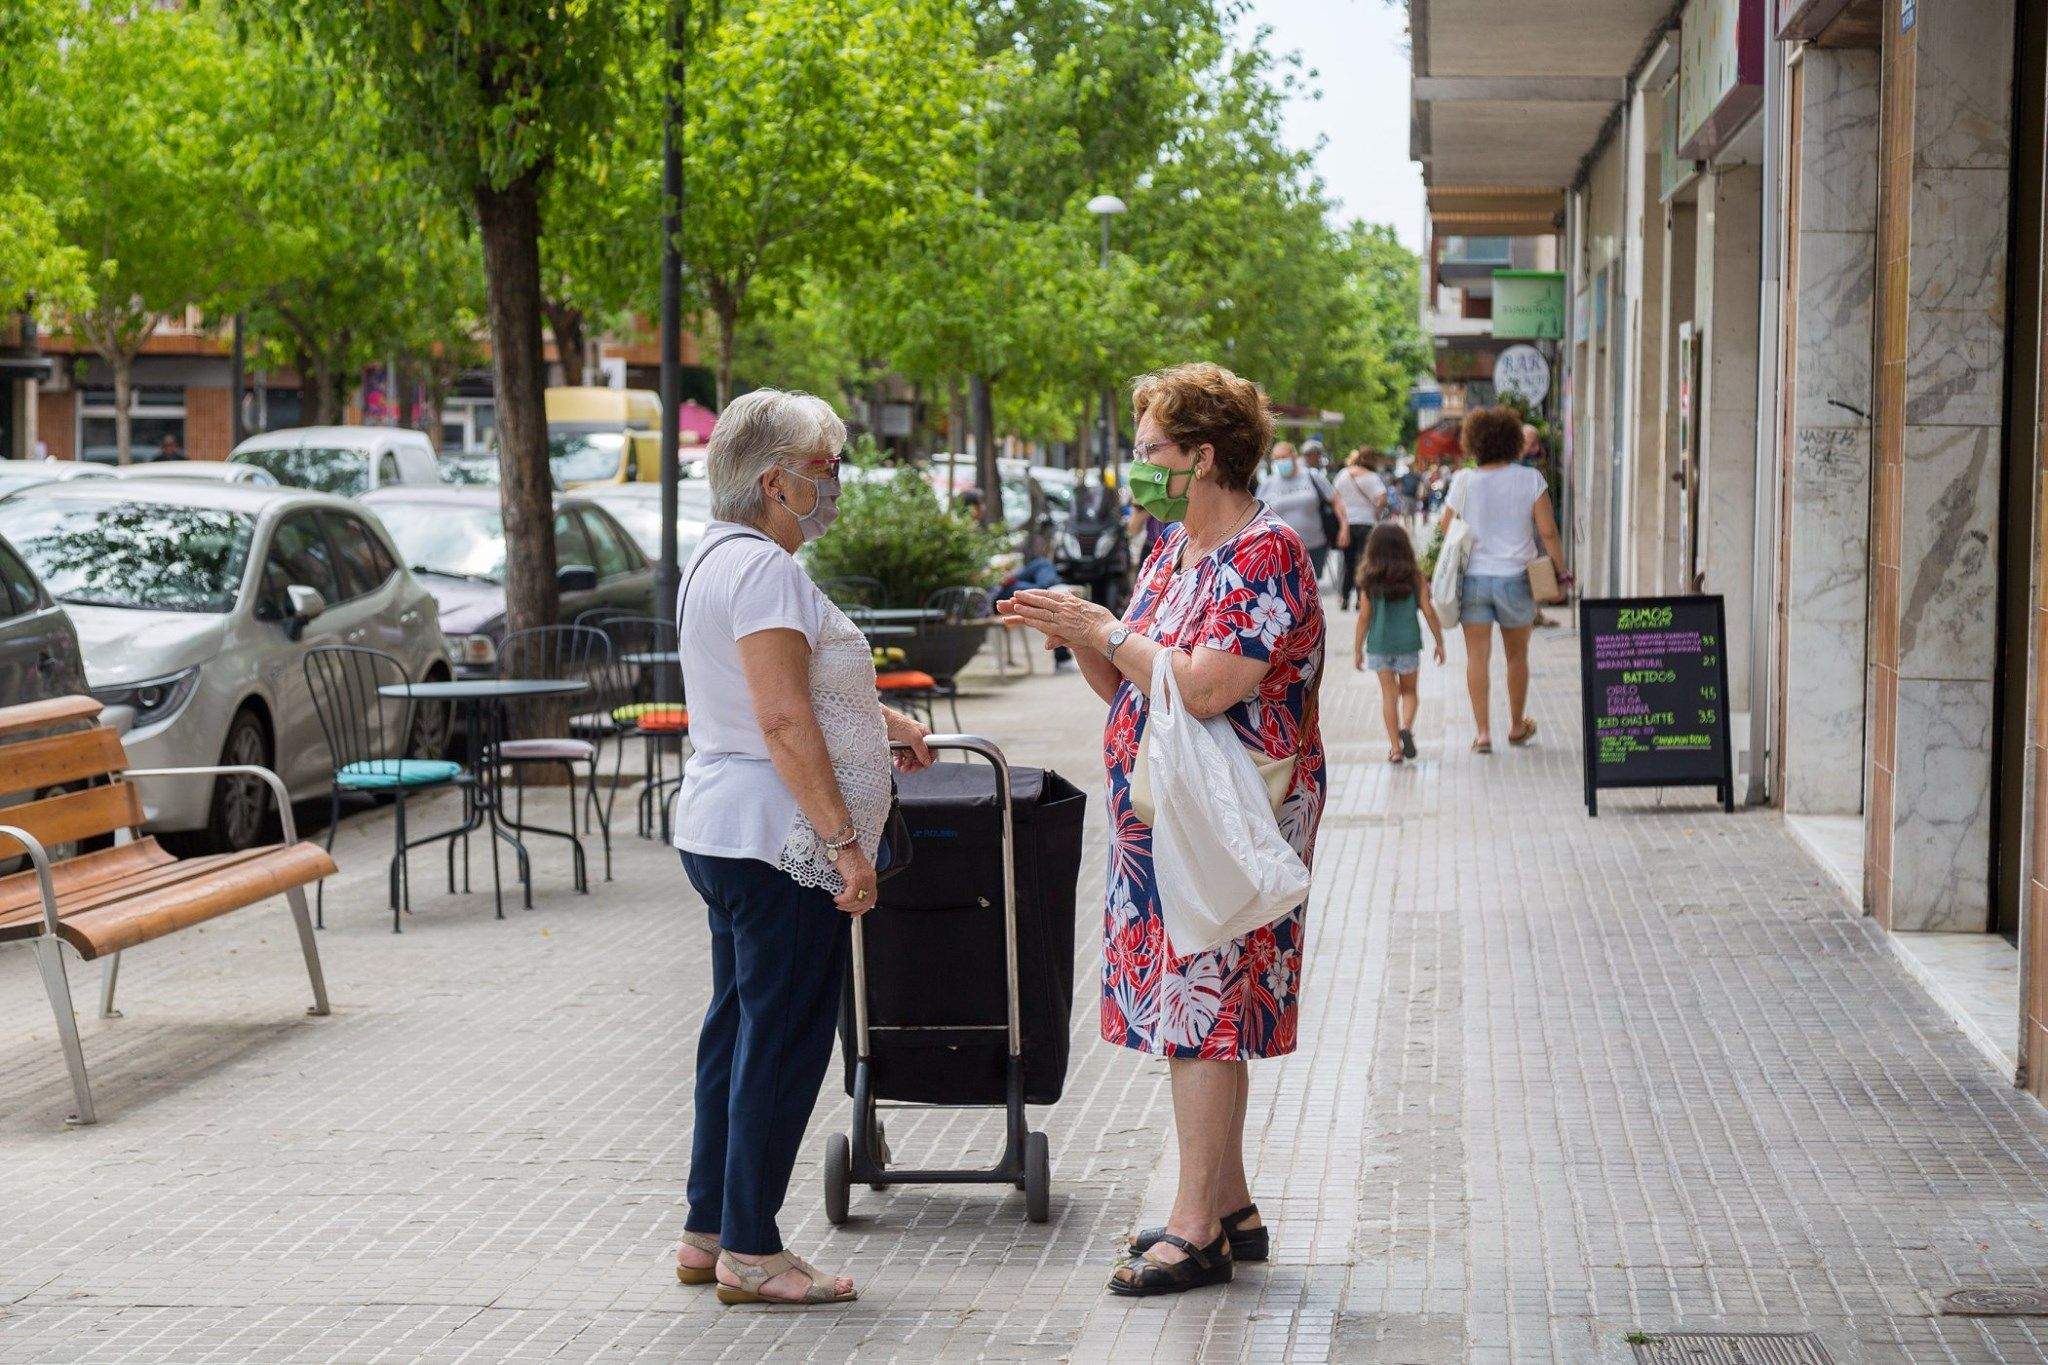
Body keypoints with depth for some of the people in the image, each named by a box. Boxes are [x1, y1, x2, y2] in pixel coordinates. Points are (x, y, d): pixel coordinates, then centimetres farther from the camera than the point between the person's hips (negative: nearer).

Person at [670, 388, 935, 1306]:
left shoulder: (723, 557, 17)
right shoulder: (761, 567, -17)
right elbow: (784, 723, -23)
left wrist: (872, 718, 23)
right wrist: (845, 841, -22)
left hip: (724, 835, 11)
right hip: (777, 844, -11)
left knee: (740, 1030, 15)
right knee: (783, 1040, -4)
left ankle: (707, 1236, 21)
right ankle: (750, 1253, 1)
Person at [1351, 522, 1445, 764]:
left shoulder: (1370, 580, -5)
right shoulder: (1414, 576, -5)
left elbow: (1364, 617, -4)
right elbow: (1429, 611, -4)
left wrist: (1357, 650, 5)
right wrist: (1439, 642, 7)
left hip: (1379, 645, 0)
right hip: (1408, 643, 0)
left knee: (1388, 694, 9)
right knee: (1410, 691, 17)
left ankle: (1395, 748, 7)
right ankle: (1406, 727, -11)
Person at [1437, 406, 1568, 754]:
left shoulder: (1464, 482, -5)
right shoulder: (1530, 480, -5)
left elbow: (1445, 529, 1)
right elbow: (1548, 532, -7)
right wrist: (1561, 571, 2)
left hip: (1474, 578, 0)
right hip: (1515, 578, 0)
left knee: (1477, 657, 2)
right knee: (1517, 656, 17)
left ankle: (1482, 732, -4)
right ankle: (1517, 726, 30)